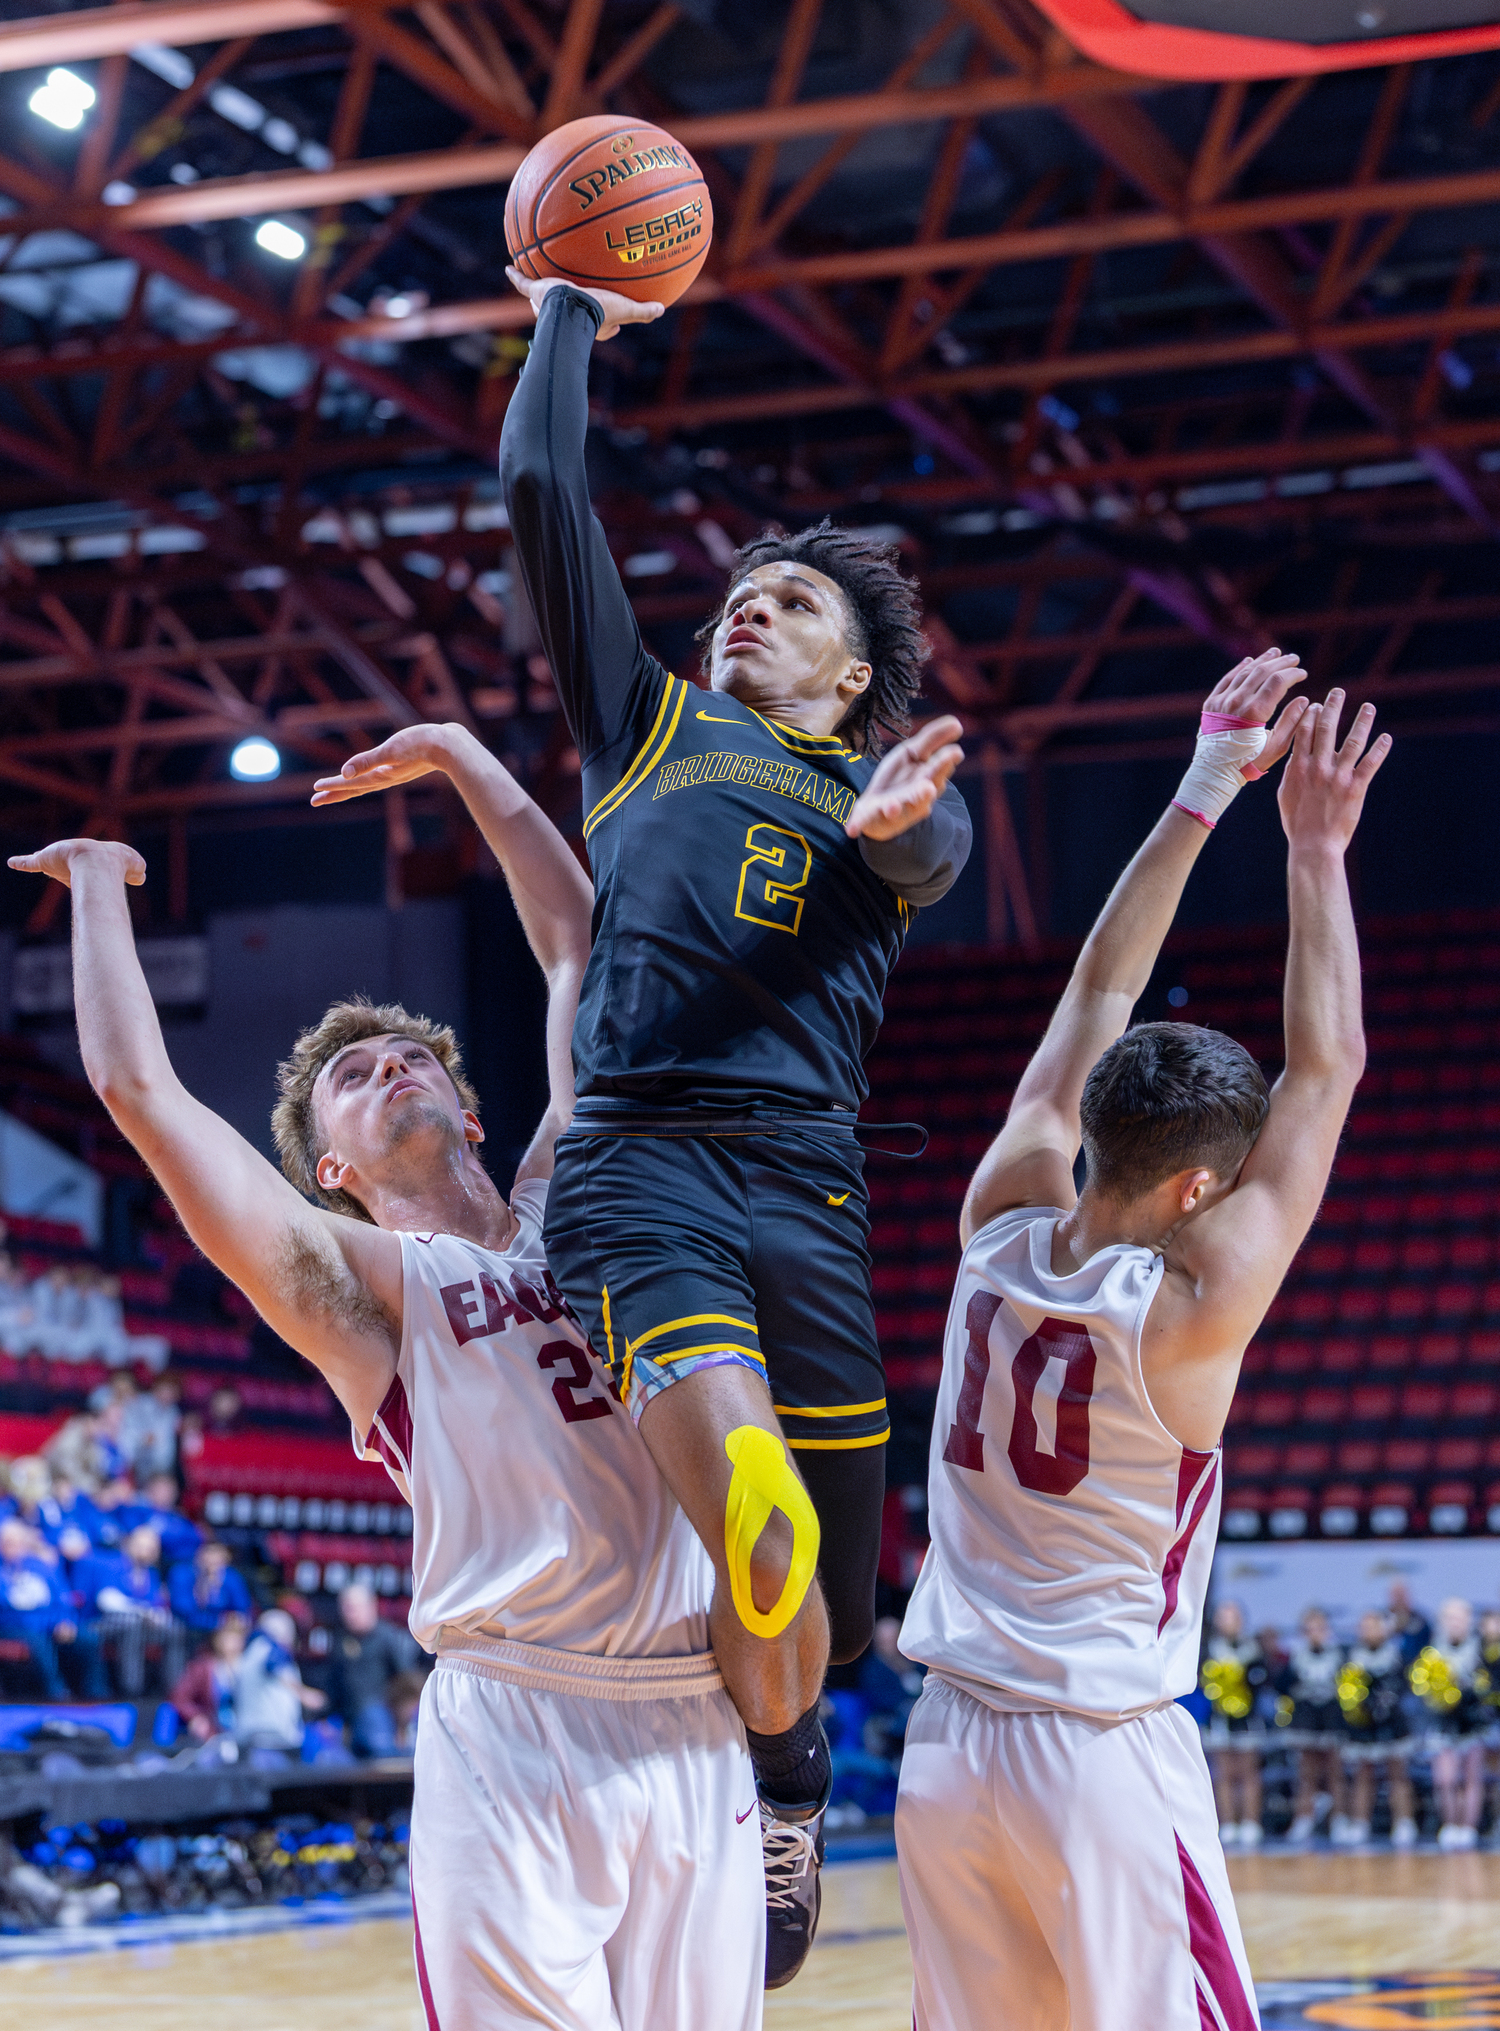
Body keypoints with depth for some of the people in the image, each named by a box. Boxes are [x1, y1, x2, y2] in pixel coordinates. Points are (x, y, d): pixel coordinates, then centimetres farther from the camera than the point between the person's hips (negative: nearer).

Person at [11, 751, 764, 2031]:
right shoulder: (361, 1280, 5)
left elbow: (579, 950, 26)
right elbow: (139, 1086, -3)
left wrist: (468, 760, 30)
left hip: (699, 1729, 4)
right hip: (513, 1734, -4)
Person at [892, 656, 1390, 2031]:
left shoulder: (1000, 1232, 1)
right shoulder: (1189, 1309, -13)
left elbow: (1097, 1002, 9)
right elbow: (1327, 1069, -6)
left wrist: (1206, 792, 14)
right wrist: (1316, 848, 1)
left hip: (948, 1749, 6)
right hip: (1105, 1752, -6)